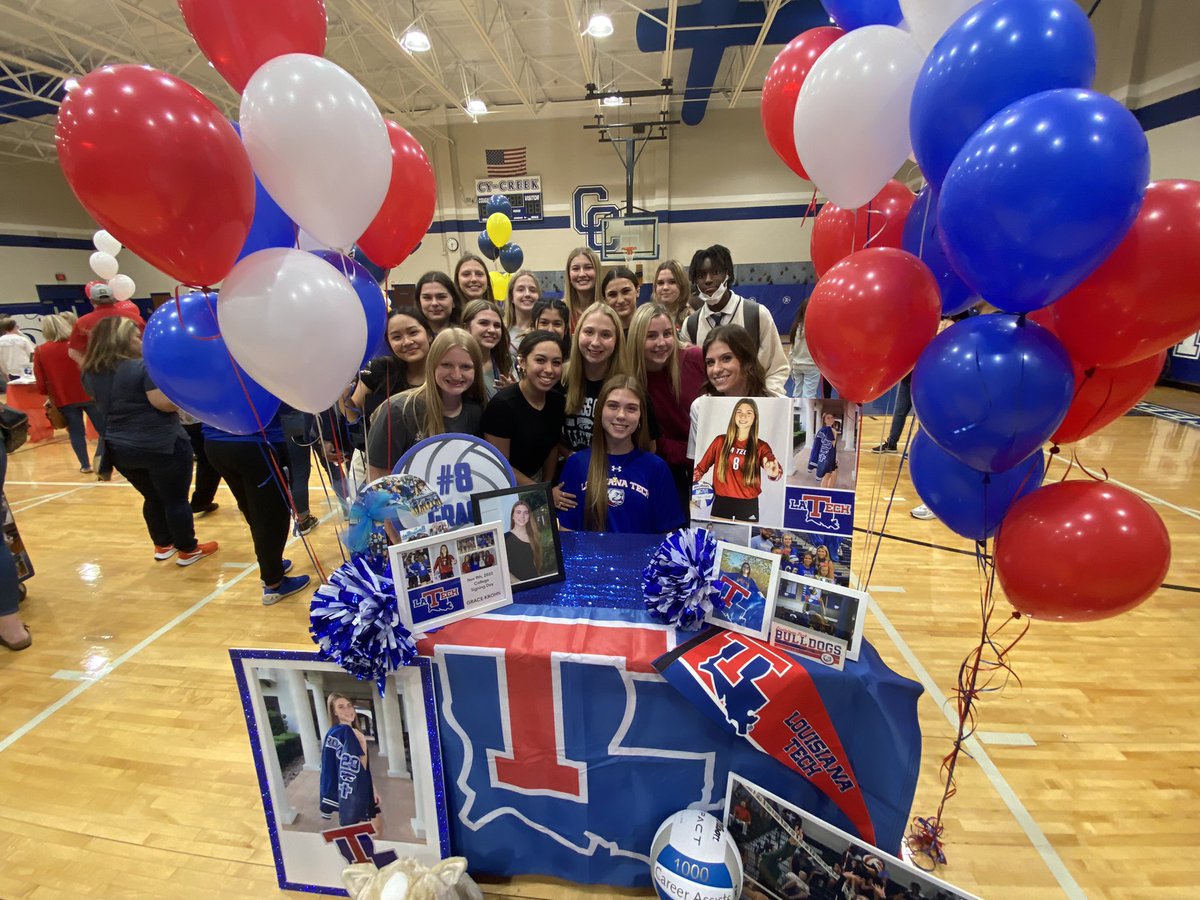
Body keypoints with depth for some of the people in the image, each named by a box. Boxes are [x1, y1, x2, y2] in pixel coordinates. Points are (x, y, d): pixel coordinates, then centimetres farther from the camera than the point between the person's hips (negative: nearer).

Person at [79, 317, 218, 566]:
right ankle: (188, 550, 13)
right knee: (176, 499, 4)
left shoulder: (91, 373, 8)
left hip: (119, 448, 7)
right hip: (161, 445, -7)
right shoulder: (143, 366, -16)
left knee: (153, 498, 21)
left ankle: (163, 545, 32)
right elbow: (165, 402, -22)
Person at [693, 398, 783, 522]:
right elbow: (701, 467, 6)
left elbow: (775, 469, -19)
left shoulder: (761, 446, 0)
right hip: (721, 503, 1)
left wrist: (773, 472, -44)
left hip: (748, 505, -1)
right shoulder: (720, 441, 3)